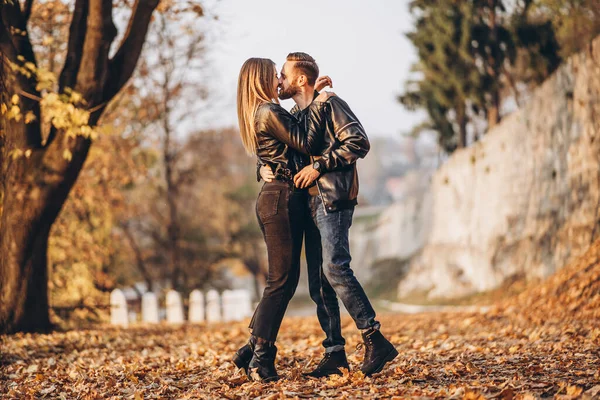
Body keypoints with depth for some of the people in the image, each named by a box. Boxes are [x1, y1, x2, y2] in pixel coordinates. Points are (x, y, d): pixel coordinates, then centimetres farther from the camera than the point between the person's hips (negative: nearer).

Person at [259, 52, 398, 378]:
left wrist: (320, 165, -16)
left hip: (332, 200, -9)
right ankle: (334, 353, 8)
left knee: (335, 268, -22)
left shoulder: (330, 105, -2)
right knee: (318, 284, 5)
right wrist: (264, 169, 2)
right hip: (310, 205, 9)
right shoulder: (294, 116, 21)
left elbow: (358, 142, -12)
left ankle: (375, 341, -19)